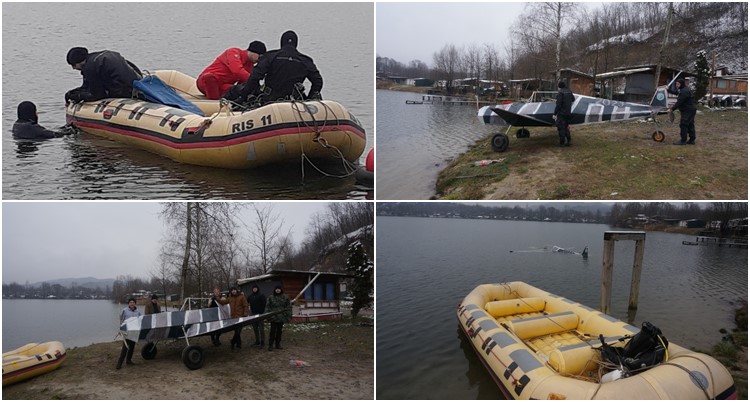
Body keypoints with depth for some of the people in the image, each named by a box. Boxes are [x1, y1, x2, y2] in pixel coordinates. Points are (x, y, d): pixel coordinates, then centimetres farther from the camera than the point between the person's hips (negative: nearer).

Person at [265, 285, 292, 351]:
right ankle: (270, 345, 1)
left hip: (281, 317, 2)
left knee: (279, 331, 10)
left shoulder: (285, 297, 3)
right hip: (273, 317, -2)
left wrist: (289, 316, 0)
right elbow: (267, 307, 2)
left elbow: (289, 307, 5)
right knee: (273, 331, -5)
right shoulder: (270, 297, 1)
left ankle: (278, 344, 20)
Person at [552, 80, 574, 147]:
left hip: (561, 113, -7)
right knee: (566, 127, 16)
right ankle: (569, 141, 11)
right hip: (568, 113, 7)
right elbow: (573, 99, 27)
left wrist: (555, 114, -18)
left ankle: (562, 143, 0)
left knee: (561, 128, -2)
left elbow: (558, 104, -19)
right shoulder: (569, 91, 8)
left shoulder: (560, 92, -13)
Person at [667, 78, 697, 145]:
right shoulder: (684, 90, 14)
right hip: (691, 110, 11)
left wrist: (672, 109, -14)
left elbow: (679, 102, -22)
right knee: (690, 125, 12)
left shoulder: (684, 92, -20)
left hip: (687, 111, -11)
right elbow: (676, 92, 32)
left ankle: (683, 140, -5)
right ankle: (692, 140, 17)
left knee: (683, 125, -7)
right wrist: (668, 90, 36)